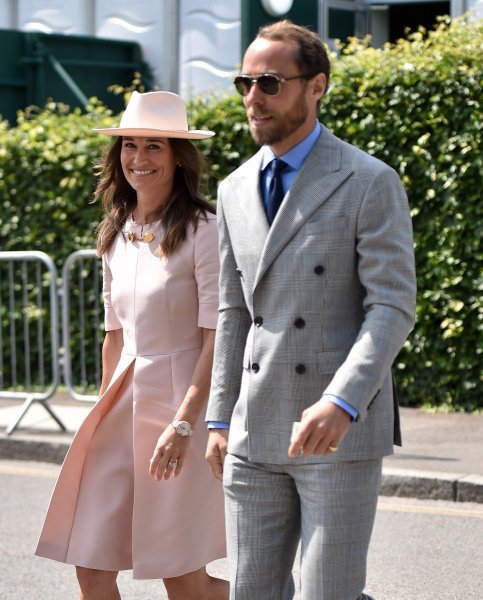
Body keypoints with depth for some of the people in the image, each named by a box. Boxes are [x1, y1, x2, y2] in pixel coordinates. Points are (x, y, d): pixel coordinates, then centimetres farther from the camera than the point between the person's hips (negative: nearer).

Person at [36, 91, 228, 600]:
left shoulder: (201, 230, -11)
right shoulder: (116, 236, 10)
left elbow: (218, 339, -14)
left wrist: (183, 424, -20)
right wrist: (105, 414, 17)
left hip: (185, 401, -6)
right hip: (126, 401, 7)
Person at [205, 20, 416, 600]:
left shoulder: (369, 184, -8)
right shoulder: (236, 189, 12)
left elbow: (393, 306, -13)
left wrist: (341, 404, -26)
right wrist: (220, 419, 13)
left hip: (341, 428, -6)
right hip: (254, 433, 6)